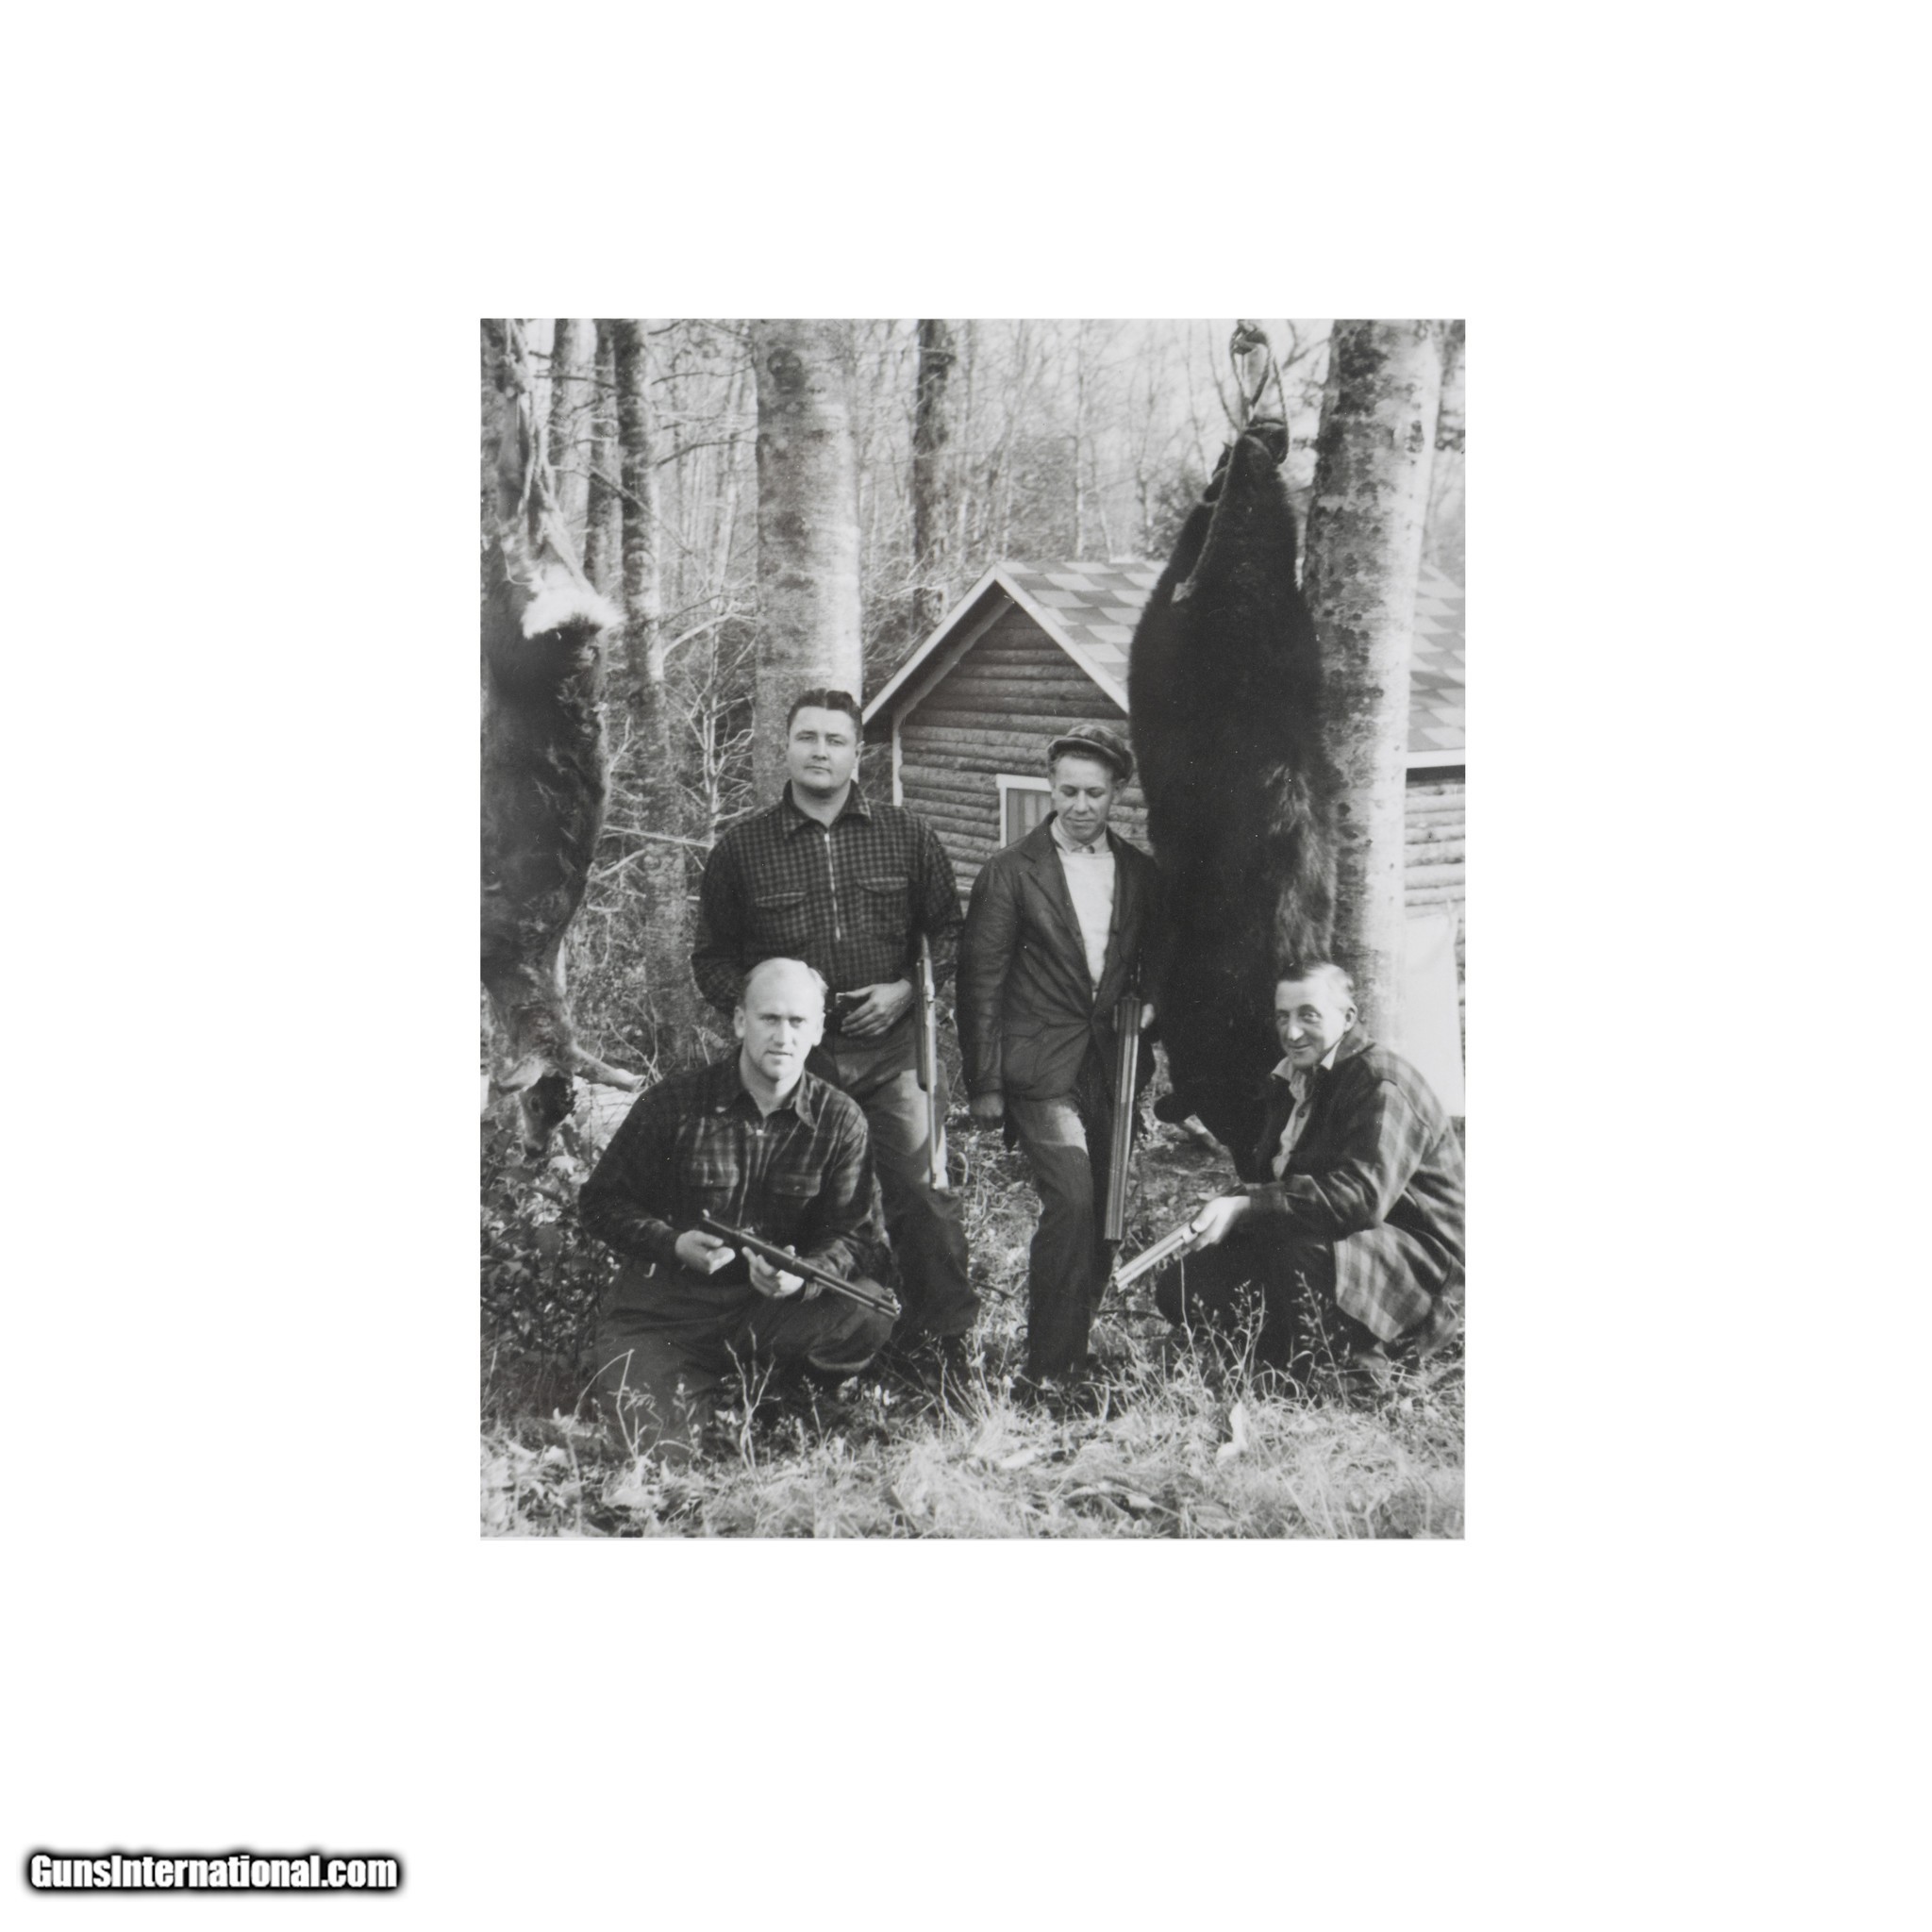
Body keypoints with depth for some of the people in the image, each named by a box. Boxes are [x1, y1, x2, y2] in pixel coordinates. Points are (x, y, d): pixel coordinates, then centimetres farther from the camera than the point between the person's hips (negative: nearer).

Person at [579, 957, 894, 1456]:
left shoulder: (840, 1121, -1)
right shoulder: (675, 1102, -5)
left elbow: (855, 1234, -1)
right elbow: (602, 1201, 2)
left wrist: (804, 1276, -24)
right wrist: (673, 1244, -17)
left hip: (774, 1301, 2)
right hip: (665, 1301, -1)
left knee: (868, 1322, -28)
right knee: (647, 1438, -23)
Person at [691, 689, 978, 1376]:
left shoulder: (907, 837, 6)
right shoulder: (741, 848, 5)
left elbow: (948, 930, 13)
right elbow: (713, 957, 10)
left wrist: (906, 989, -4)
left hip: (892, 1051, 0)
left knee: (921, 1196, -4)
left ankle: (942, 1342, 11)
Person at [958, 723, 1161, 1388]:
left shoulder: (1140, 874, 11)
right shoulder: (1011, 871, -1)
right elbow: (980, 982, -2)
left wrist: (1146, 1005, 2)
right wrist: (984, 1084, -4)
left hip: (1111, 1068, 5)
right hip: (1040, 1067, -4)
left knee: (1104, 1215, 5)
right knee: (1071, 1201, -18)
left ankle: (1074, 1356, 20)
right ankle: (1046, 1368, -8)